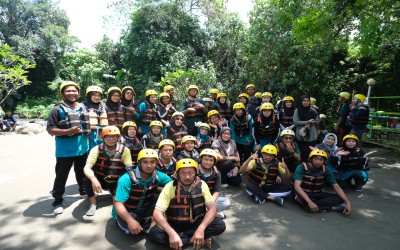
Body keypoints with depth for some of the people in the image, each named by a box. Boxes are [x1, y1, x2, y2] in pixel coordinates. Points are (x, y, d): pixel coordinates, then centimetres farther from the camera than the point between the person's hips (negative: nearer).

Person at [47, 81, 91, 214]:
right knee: (61, 176, 3)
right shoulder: (58, 110, -9)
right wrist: (68, 131, -25)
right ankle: (58, 202, 13)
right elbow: (50, 129, -13)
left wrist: (86, 136, 14)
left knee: (81, 173, 21)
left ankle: (83, 191, 39)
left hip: (82, 148, 5)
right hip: (65, 151, -5)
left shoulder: (83, 108, 9)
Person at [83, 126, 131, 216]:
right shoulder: (97, 149, -15)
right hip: (100, 180, -1)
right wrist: (94, 180, -45)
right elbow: (87, 168, -23)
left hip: (116, 182, 1)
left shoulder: (124, 150, -13)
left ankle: (113, 192, 17)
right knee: (87, 179, -30)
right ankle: (93, 203, -6)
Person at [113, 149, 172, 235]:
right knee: (133, 230, -33)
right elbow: (118, 204, -29)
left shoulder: (157, 175, -14)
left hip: (143, 210, 5)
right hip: (125, 212, -4)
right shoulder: (126, 179, -27)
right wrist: (130, 220, -44)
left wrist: (156, 188, -21)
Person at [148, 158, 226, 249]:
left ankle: (181, 235, -15)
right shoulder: (170, 187, -17)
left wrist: (201, 229, -28)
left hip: (196, 223, 1)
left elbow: (212, 208, -11)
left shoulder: (201, 185, -11)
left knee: (220, 225, -22)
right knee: (154, 233, -29)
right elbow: (157, 213, -23)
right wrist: (172, 233, -39)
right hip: (175, 224, -1)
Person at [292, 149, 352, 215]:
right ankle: (334, 208, -21)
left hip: (317, 195, 4)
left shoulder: (325, 170, -6)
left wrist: (348, 202, -20)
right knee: (309, 205, -37)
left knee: (339, 198, -15)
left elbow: (336, 187, -5)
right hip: (303, 195, -4)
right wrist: (309, 202, -40)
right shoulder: (302, 167, -18)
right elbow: (297, 186, -28)